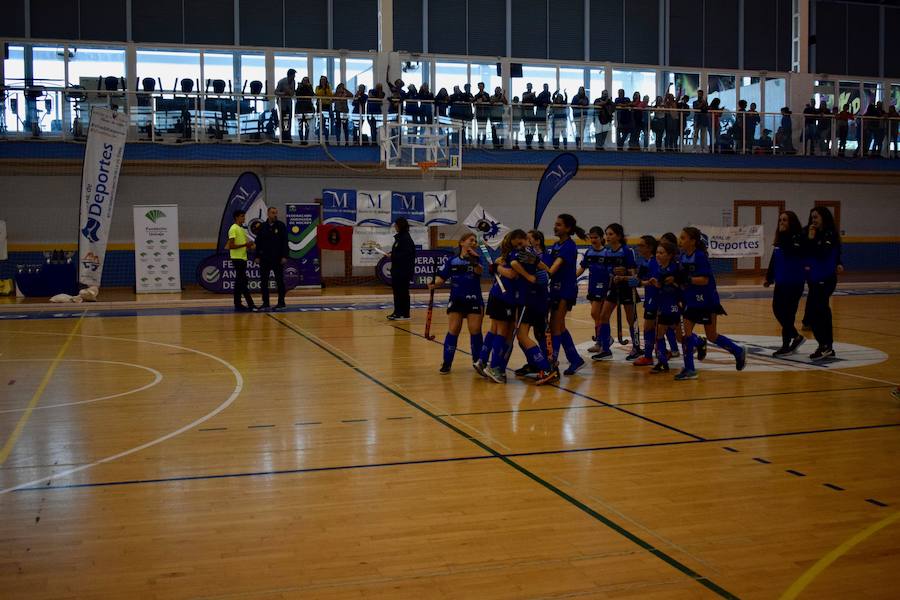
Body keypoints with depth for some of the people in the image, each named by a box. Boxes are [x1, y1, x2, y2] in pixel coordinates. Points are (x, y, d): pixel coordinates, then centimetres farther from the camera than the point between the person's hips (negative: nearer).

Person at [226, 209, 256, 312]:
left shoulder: (242, 229, 16)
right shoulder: (233, 229, -12)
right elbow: (231, 246, -18)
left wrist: (248, 246, 6)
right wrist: (245, 244, -20)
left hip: (242, 258, 10)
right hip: (237, 258, -10)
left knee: (239, 282, 10)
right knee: (243, 282, -9)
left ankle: (238, 305, 13)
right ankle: (250, 304, -11)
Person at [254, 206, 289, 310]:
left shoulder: (281, 226, -1)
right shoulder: (262, 227, 4)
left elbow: (285, 242, -3)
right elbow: (258, 242, 7)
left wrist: (284, 256, -10)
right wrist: (257, 256, 2)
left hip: (278, 259, -2)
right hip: (265, 259, 2)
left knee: (279, 281, 2)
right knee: (263, 281, 4)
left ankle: (281, 302, 9)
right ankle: (265, 302, 12)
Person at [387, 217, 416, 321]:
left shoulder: (406, 238, -14)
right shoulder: (399, 237, 15)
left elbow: (406, 254, -22)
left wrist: (393, 255, -18)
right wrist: (391, 254, 4)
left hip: (404, 270, -9)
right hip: (397, 269, 9)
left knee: (403, 292, -4)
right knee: (397, 291, 12)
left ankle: (404, 314, 1)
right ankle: (397, 312, 18)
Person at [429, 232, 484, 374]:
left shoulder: (476, 259, 0)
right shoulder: (452, 261, 4)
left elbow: (479, 271, -20)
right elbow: (442, 278, 3)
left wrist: (474, 262, -41)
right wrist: (434, 284, -18)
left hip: (474, 301, -1)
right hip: (456, 300, 1)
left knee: (475, 331, 0)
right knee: (453, 331, -2)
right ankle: (446, 363, 5)